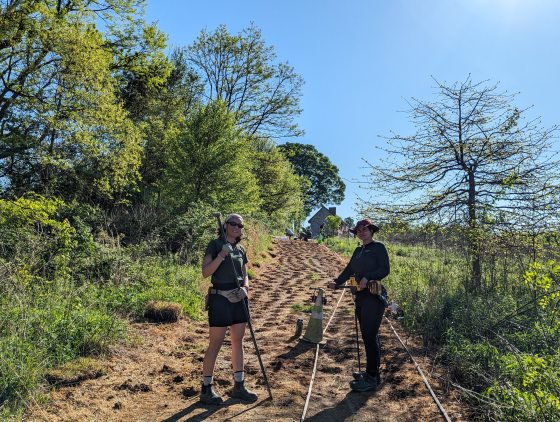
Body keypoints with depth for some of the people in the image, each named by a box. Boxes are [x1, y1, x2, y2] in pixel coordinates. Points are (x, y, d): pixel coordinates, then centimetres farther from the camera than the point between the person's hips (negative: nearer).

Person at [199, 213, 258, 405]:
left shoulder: (241, 250, 11)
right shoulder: (215, 245, -6)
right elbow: (205, 272, -13)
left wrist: (245, 288, -6)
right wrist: (221, 255, -23)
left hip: (238, 299, 6)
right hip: (220, 298, -6)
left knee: (238, 342, 11)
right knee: (216, 343, -1)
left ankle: (239, 386, 22)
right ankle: (206, 389, 13)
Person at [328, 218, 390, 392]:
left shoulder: (379, 247, -3)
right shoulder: (358, 251, 19)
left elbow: (385, 270, -12)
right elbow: (349, 270, 15)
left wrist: (367, 277, -23)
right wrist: (336, 282, 5)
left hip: (374, 296, -7)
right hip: (361, 296, 8)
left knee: (370, 336, -8)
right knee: (369, 336, 13)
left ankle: (372, 379, -1)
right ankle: (372, 373, 23)